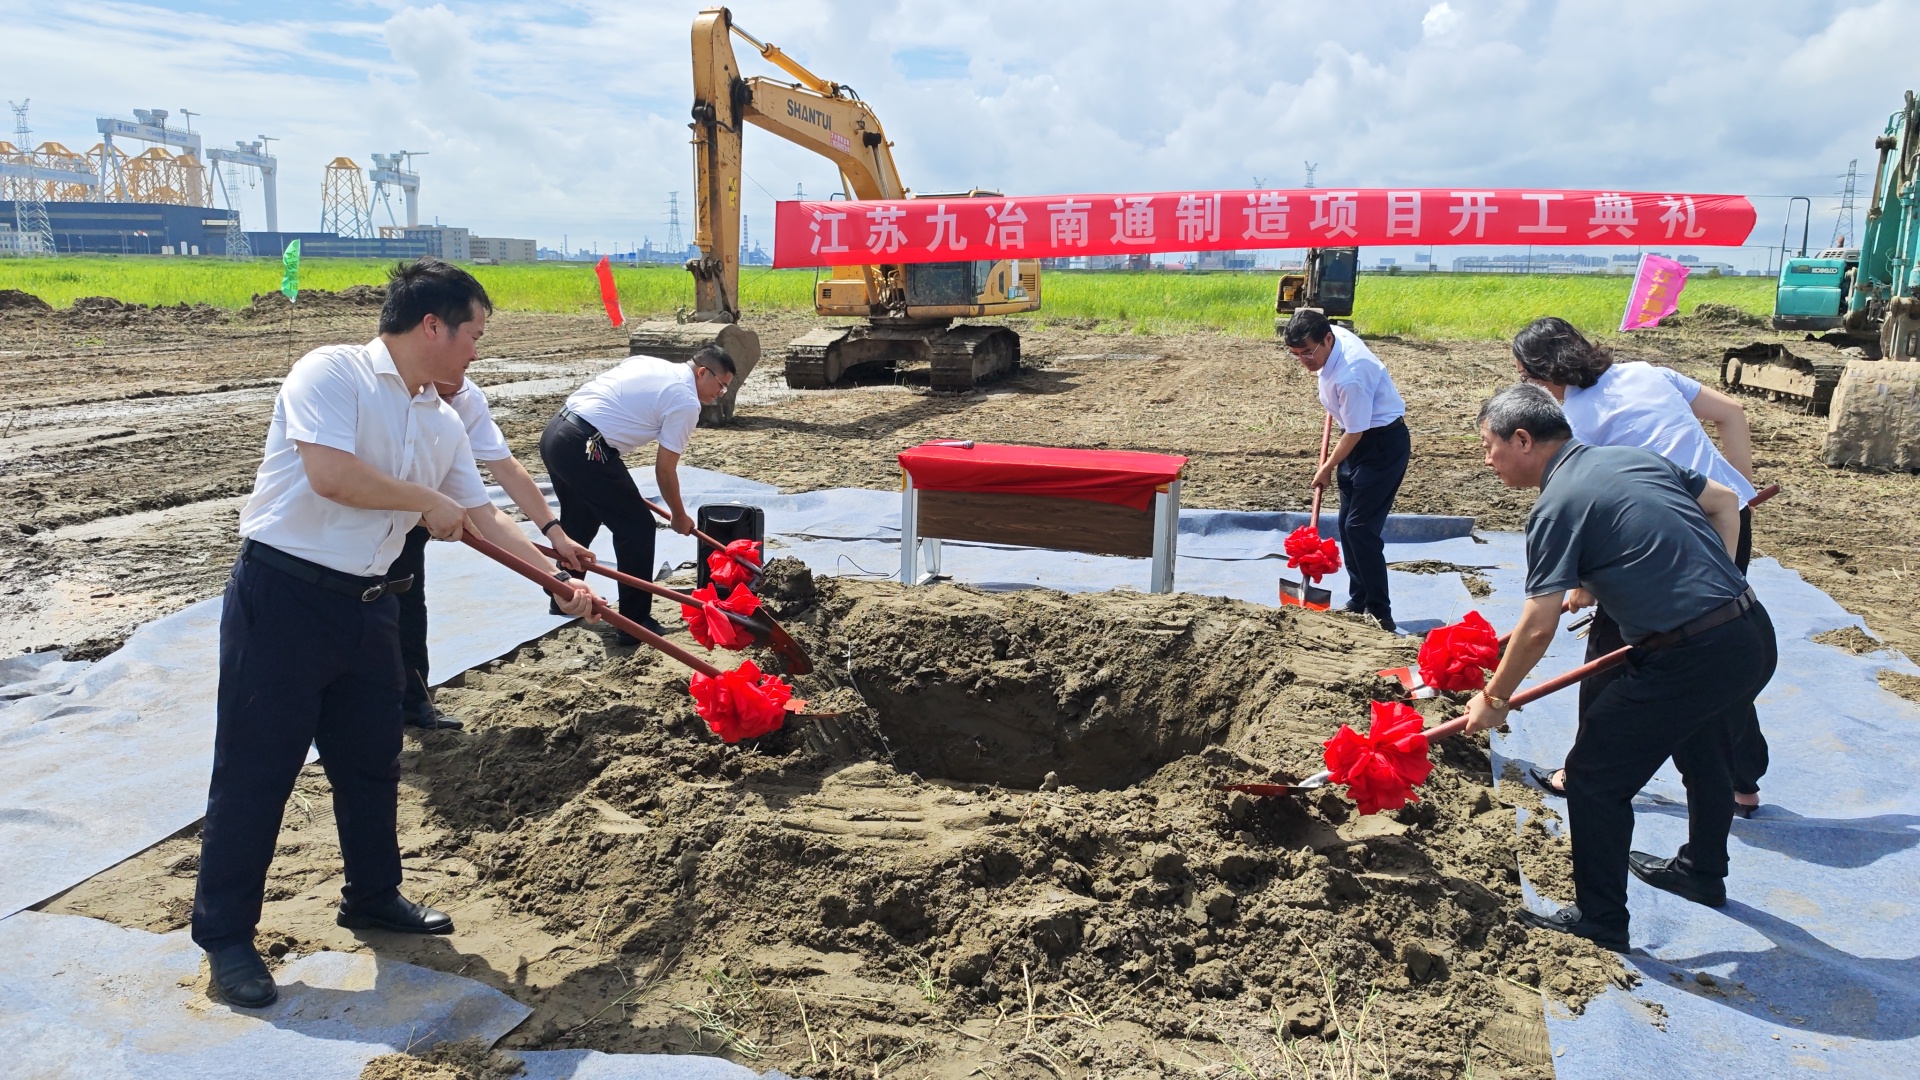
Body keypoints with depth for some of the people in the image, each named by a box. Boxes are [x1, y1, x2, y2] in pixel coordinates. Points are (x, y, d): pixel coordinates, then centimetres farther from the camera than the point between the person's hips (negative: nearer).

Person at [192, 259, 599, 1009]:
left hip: (368, 606, 7)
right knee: (255, 769, 3)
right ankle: (224, 933, 18)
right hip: (282, 595, -7)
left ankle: (372, 896, 35)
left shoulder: (442, 423, 9)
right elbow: (331, 474, -27)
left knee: (372, 761, 17)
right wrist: (427, 501, -14)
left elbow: (481, 519, 13)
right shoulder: (330, 372, -13)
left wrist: (557, 581, 8)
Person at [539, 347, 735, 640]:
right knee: (638, 528, 1)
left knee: (579, 521, 29)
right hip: (584, 449, -9)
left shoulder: (647, 362, 19)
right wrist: (680, 517, 15)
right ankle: (636, 624, 5)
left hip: (554, 432, 9)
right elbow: (664, 470, -1)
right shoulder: (686, 403, -5)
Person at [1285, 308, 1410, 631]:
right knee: (1347, 525, 11)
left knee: (1360, 528, -12)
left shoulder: (1349, 376, -33)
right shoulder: (1337, 334, -6)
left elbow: (1355, 433, -23)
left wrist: (1328, 468, -8)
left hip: (1383, 445, -10)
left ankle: (1379, 613, -5)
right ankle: (1358, 603, 21)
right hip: (1360, 440, 10)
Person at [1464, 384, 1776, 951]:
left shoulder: (1558, 505, -14)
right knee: (1703, 753, 31)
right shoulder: (1634, 456, 11)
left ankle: (1599, 920, 14)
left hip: (1691, 659, -9)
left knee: (1595, 776, 3)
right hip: (1754, 633, 9)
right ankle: (1703, 871, 54)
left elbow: (1538, 627, -17)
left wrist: (1494, 699, -5)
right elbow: (1725, 502, 21)